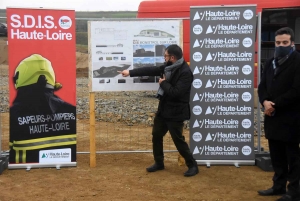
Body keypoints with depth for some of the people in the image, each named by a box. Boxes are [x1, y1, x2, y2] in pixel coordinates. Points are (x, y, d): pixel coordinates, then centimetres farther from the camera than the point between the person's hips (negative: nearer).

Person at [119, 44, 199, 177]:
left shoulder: (185, 72, -22)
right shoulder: (168, 67, 4)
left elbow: (176, 93, -29)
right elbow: (151, 70, 10)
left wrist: (163, 83, -14)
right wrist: (130, 72, 11)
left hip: (175, 112, -9)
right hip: (163, 109, 9)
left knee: (178, 140, -2)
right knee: (156, 135, 15)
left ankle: (192, 166, 14)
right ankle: (159, 163, 31)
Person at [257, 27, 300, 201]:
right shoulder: (270, 63, 15)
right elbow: (262, 86, 11)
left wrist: (275, 104, -16)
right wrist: (265, 102, -10)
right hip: (272, 117, 7)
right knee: (277, 155, 15)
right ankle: (279, 186, 28)